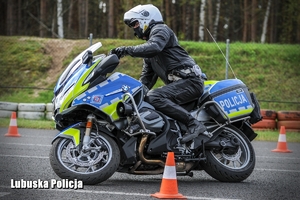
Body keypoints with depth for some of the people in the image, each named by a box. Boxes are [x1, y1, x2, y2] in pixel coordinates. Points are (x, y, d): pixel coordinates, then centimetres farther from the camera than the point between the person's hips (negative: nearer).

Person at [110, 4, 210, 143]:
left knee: (153, 97, -30)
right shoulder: (148, 43, 29)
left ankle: (194, 124, -33)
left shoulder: (160, 29, 0)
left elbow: (154, 47, -25)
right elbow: (146, 77, 28)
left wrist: (127, 50, -28)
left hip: (189, 81, -10)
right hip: (176, 83, 10)